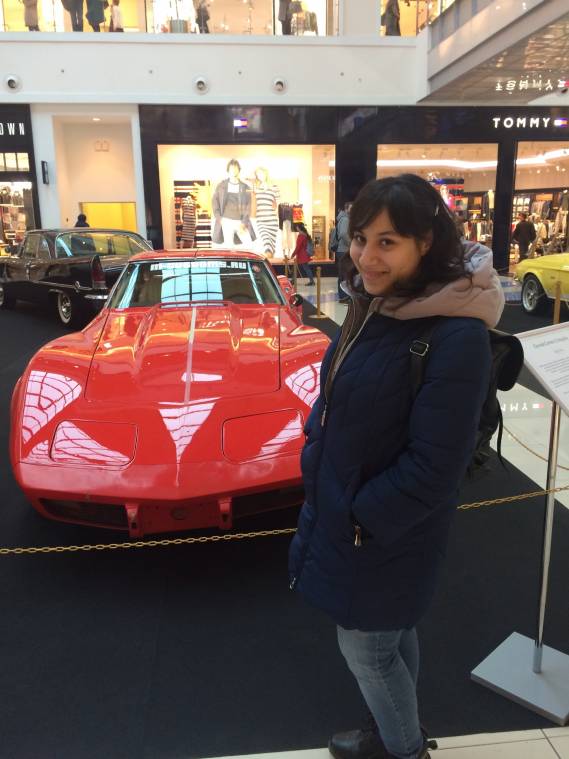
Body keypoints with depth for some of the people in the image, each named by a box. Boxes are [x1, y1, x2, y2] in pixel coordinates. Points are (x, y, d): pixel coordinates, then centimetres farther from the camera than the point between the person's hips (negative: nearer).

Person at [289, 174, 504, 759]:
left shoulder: (455, 336, -27)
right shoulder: (375, 304, -1)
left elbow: (434, 465, -25)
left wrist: (363, 516, -16)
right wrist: (313, 464, 5)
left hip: (384, 527, -8)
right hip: (339, 505, 8)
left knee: (366, 647, 13)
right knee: (392, 635, 26)